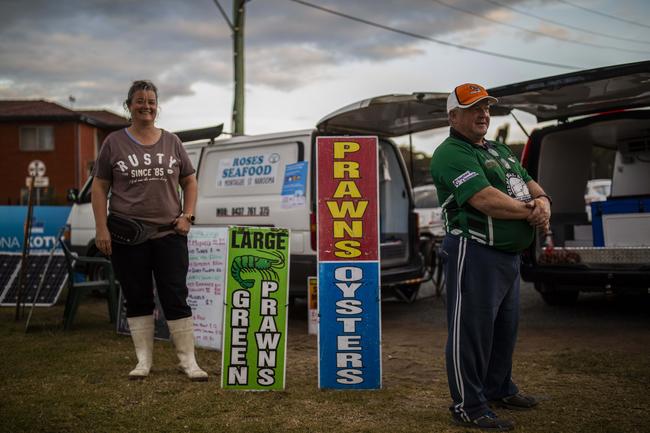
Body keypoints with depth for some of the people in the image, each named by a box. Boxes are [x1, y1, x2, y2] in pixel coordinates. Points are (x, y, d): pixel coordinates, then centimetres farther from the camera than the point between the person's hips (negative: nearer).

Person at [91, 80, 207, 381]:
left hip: (170, 235, 1)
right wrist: (101, 228, -5)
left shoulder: (171, 142, 10)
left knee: (176, 297, 0)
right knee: (137, 299, 7)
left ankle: (187, 359, 6)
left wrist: (187, 215, 1)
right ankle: (143, 360, 17)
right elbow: (99, 187, 3)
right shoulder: (114, 142, 4)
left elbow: (189, 181, 15)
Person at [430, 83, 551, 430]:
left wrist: (542, 201, -7)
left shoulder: (499, 150, 20)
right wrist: (530, 211, -11)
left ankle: (498, 390, 36)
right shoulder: (452, 154, -12)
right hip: (475, 254, -10)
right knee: (471, 329, -2)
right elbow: (486, 200, -23)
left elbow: (530, 185, 17)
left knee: (505, 325, 20)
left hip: (509, 255, 10)